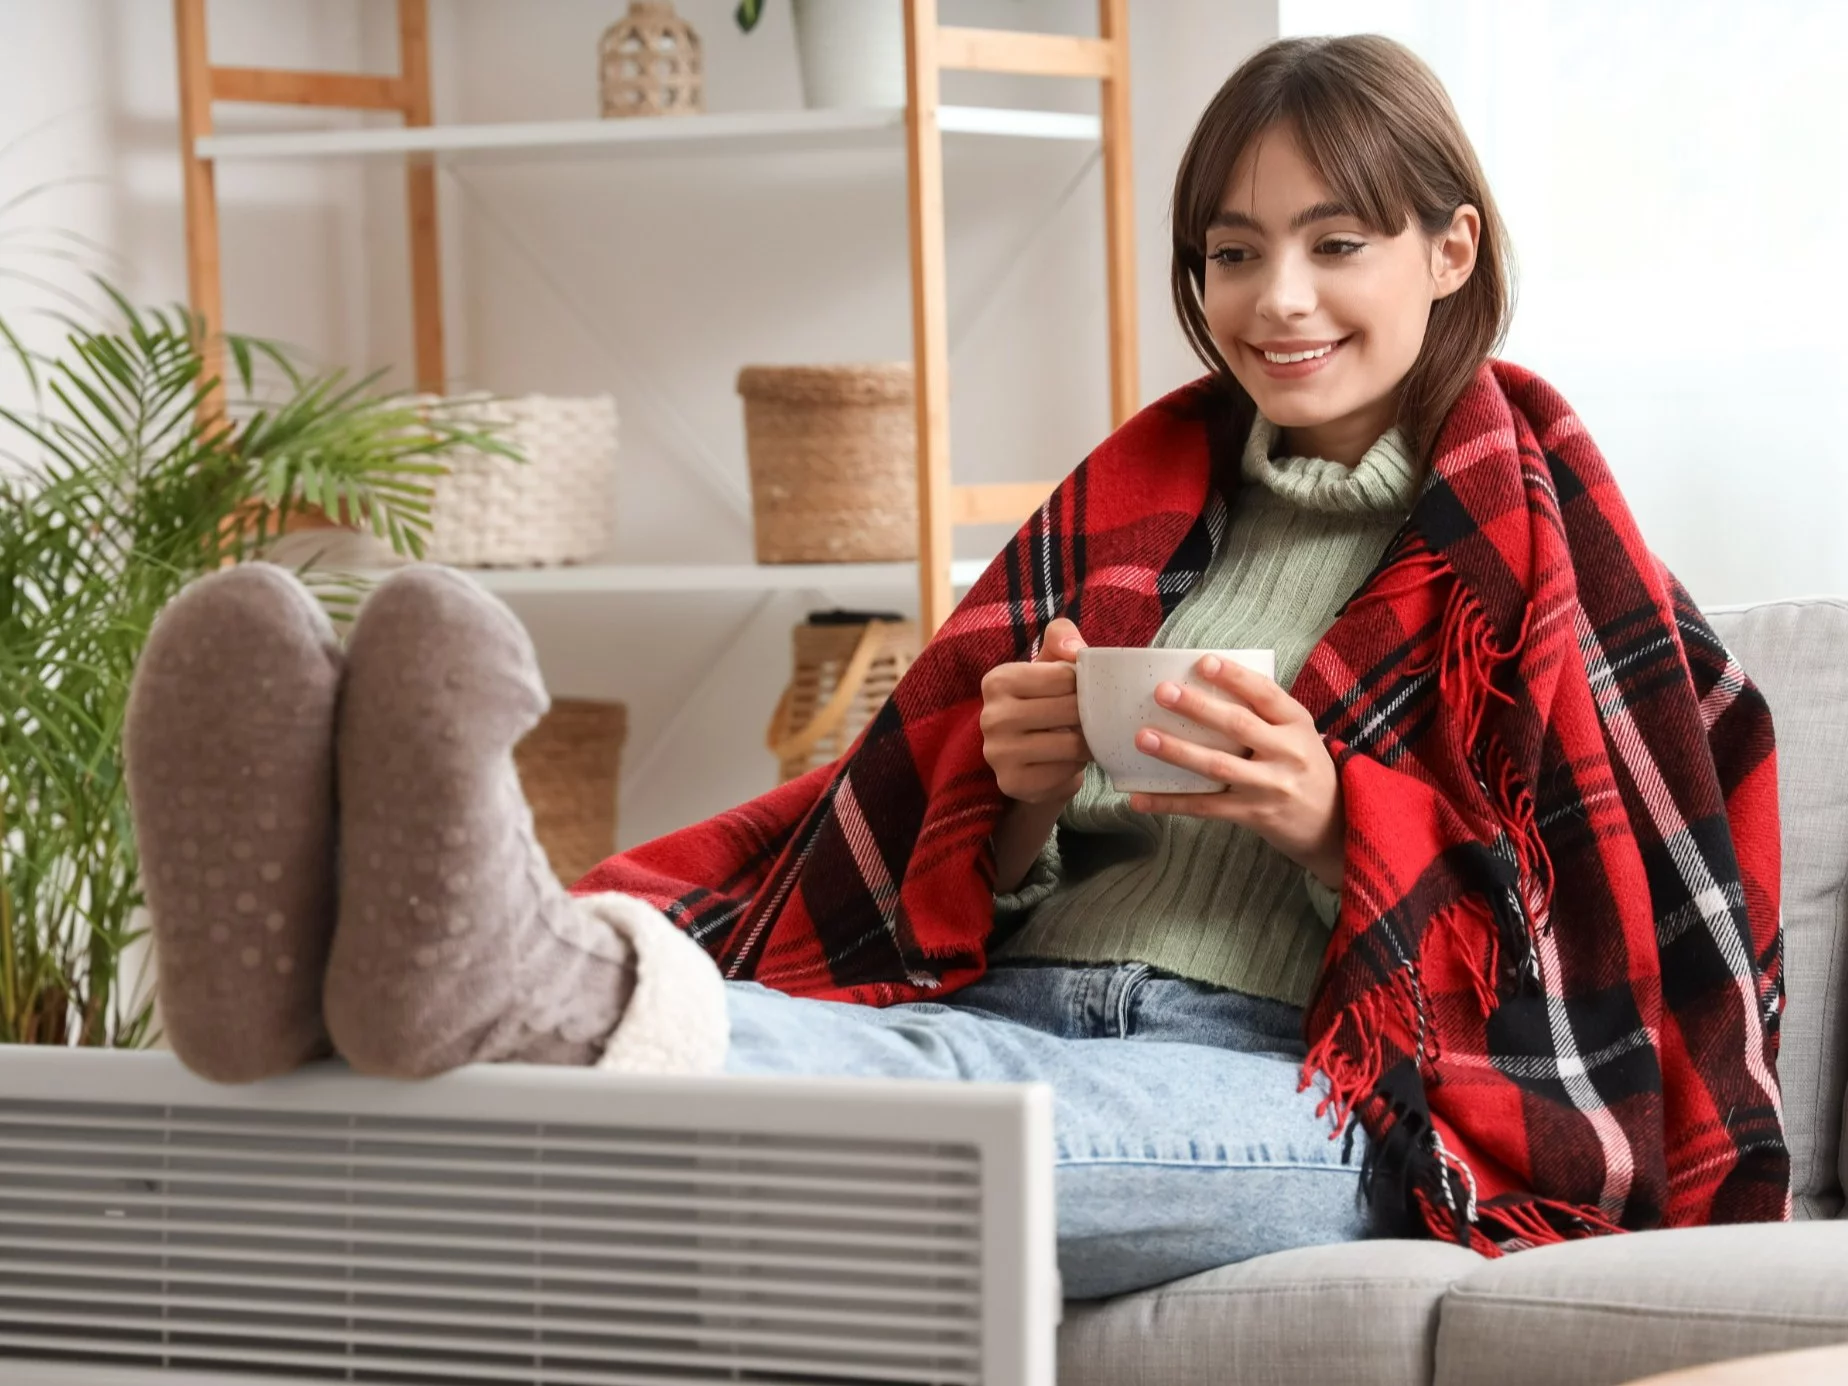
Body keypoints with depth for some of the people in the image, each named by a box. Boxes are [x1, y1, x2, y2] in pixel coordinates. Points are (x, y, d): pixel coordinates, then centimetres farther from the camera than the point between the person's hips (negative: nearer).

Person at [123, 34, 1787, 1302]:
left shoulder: (1536, 547, 13)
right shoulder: (1138, 497, 26)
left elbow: (1613, 934, 5)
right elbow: (947, 882, 23)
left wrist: (1335, 817, -9)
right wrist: (1021, 801, 0)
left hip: (1291, 1084, -4)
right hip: (1008, 1002, 4)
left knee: (964, 1101, -40)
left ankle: (533, 990, -69)